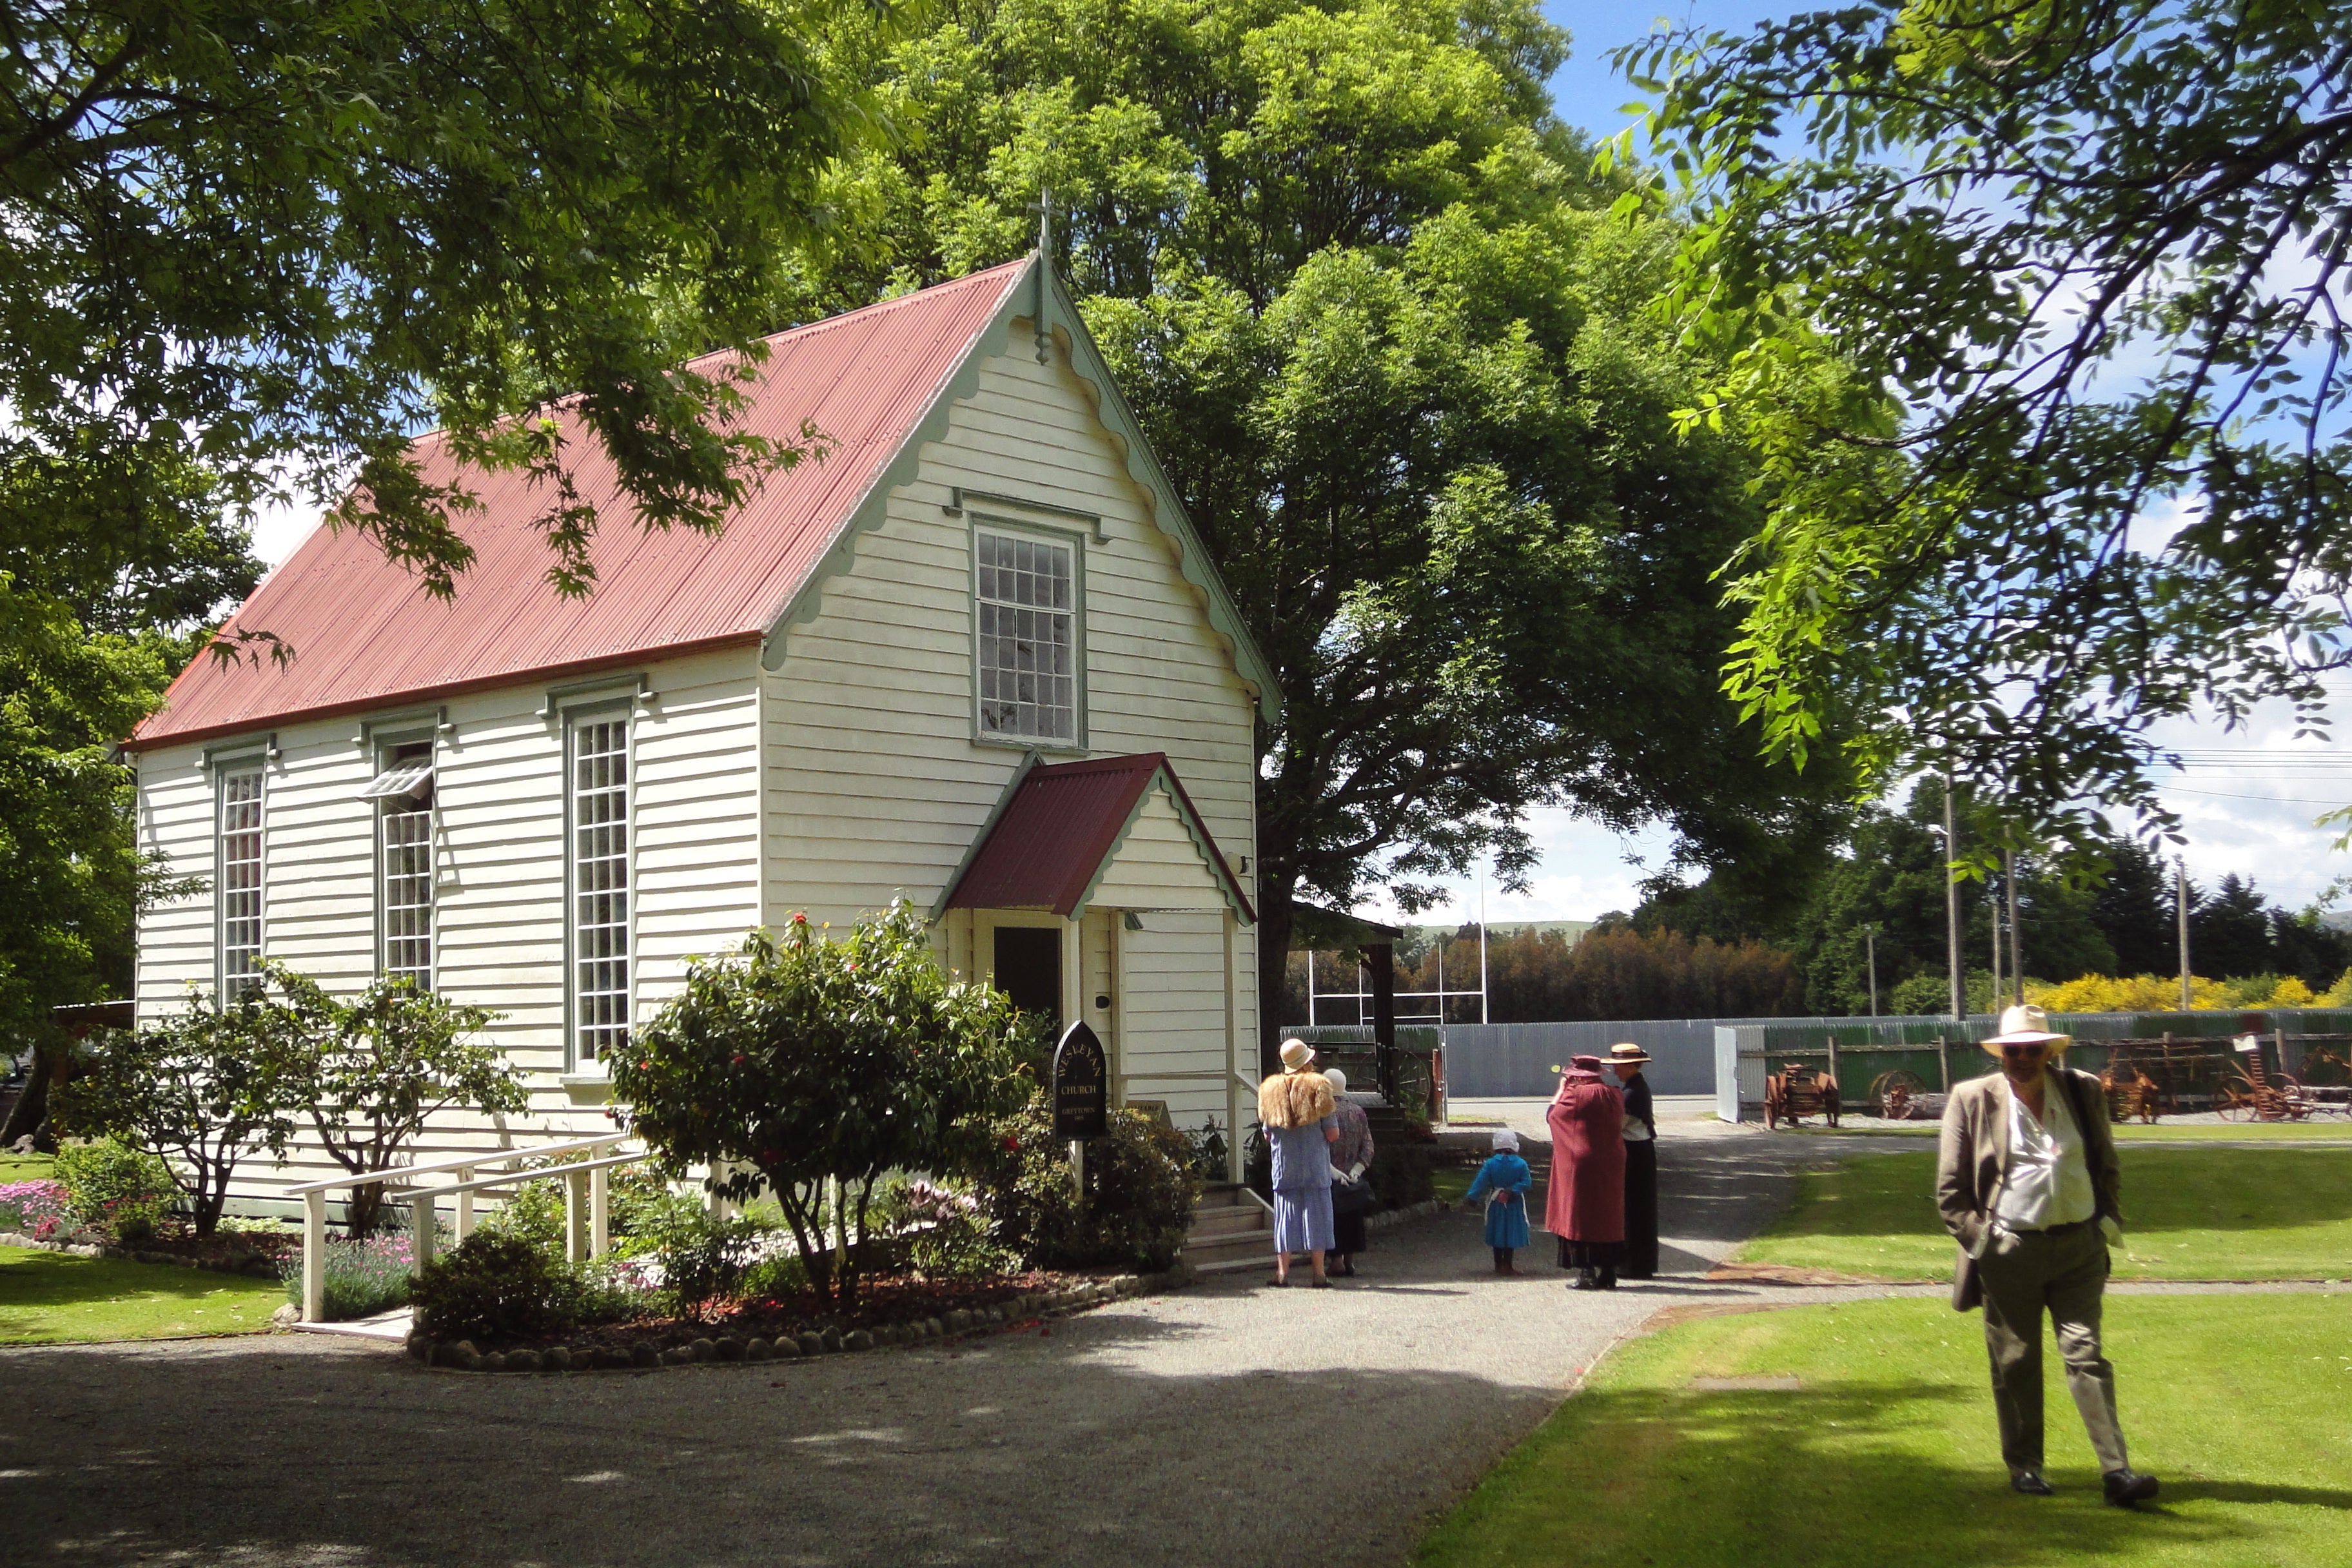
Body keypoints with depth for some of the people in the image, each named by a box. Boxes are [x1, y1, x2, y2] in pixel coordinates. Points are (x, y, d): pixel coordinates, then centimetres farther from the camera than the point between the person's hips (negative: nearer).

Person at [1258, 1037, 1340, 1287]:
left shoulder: (1270, 1090, 4)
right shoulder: (1318, 1086, -7)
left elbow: (1267, 1136, 8)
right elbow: (1333, 1134, -8)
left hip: (1284, 1167, 3)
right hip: (1315, 1166, -3)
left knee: (1285, 1215, 6)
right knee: (1316, 1213, 1)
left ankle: (1283, 1270, 2)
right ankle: (1319, 1273, 0)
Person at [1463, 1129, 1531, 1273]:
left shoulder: (1490, 1163, -11)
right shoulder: (1521, 1164, -11)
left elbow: (1480, 1181, -10)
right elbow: (1526, 1182, -13)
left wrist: (1471, 1196, -6)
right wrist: (1513, 1190, -10)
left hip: (1496, 1203, 1)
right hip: (1514, 1204, -1)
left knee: (1497, 1232, 12)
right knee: (1511, 1232, 7)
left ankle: (1499, 1264, 18)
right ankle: (1507, 1264, 7)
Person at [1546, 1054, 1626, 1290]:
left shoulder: (1577, 1095, -15)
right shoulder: (1615, 1096, 4)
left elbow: (1551, 1114, -3)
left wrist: (1562, 1089, 11)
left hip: (1582, 1166, -6)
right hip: (1611, 1168, 6)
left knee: (1580, 1218, 1)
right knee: (1608, 1219, 13)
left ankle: (1586, 1274, -1)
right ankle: (1609, 1274, 15)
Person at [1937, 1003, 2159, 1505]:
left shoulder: (2083, 1092, 6)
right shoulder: (1972, 1101, -2)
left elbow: (2107, 1166, 16)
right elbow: (1950, 1189, 2)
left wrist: (2108, 1223, 8)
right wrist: (1978, 1238, -5)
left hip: (2079, 1247, 1)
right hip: (2009, 1251, -1)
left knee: (2086, 1355, -3)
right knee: (2016, 1362, 7)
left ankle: (2117, 1470, -5)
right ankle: (2024, 1467, 20)